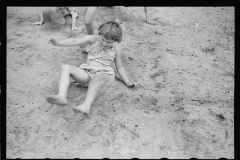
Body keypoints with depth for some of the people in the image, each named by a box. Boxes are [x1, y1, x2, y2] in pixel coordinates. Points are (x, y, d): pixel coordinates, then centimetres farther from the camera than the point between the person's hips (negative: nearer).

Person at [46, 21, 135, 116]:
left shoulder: (116, 49, 7)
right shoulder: (93, 39, 6)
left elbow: (119, 67, 15)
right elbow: (75, 41, -4)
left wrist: (127, 82, 9)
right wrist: (58, 43, -19)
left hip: (102, 74, -3)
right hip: (86, 73, 3)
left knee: (100, 78, -42)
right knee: (66, 67, -21)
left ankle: (86, 105, -62)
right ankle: (62, 97, -40)